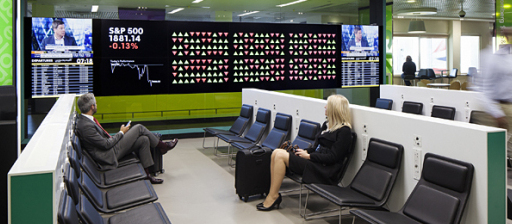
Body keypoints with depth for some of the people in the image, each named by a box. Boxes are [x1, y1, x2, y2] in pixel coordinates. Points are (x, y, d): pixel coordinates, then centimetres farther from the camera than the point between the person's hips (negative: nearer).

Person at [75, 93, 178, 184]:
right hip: (109, 155, -10)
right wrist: (121, 132, -8)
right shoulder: (86, 126, -25)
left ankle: (146, 173, 6)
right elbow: (106, 144, -21)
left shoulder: (84, 119, 7)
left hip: (108, 147, 10)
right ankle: (162, 146, 13)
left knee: (144, 140, 0)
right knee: (139, 128, -9)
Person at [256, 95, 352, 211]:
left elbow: (333, 157, -16)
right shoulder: (327, 125, 17)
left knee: (281, 155, -20)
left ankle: (273, 197, -12)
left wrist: (308, 156, -14)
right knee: (276, 152, -8)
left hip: (323, 171, -9)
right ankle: (273, 193, -9)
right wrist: (305, 151, 1)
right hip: (315, 162, 9)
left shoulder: (344, 131, -10)